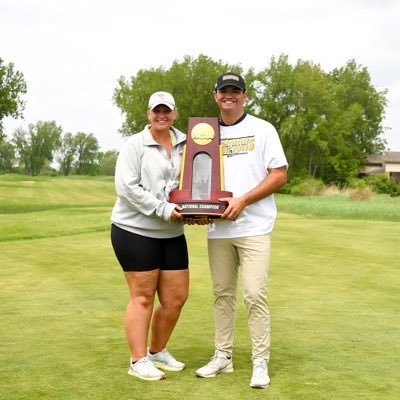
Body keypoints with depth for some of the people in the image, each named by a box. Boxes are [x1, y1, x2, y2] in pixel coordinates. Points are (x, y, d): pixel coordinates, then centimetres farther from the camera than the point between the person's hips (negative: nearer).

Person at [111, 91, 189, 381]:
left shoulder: (184, 144, 10)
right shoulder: (135, 145, -5)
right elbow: (126, 186, -14)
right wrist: (162, 210, -18)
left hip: (172, 233, 6)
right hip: (135, 230, -6)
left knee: (176, 297, 8)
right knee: (143, 297, -2)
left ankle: (158, 352, 28)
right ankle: (138, 361, 8)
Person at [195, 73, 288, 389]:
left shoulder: (262, 129, 1)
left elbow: (279, 175, -4)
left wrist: (242, 201, -14)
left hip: (254, 227, -4)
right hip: (218, 228, 4)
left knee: (255, 295, -9)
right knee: (222, 294, 10)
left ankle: (260, 363, -1)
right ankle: (223, 356, 20)